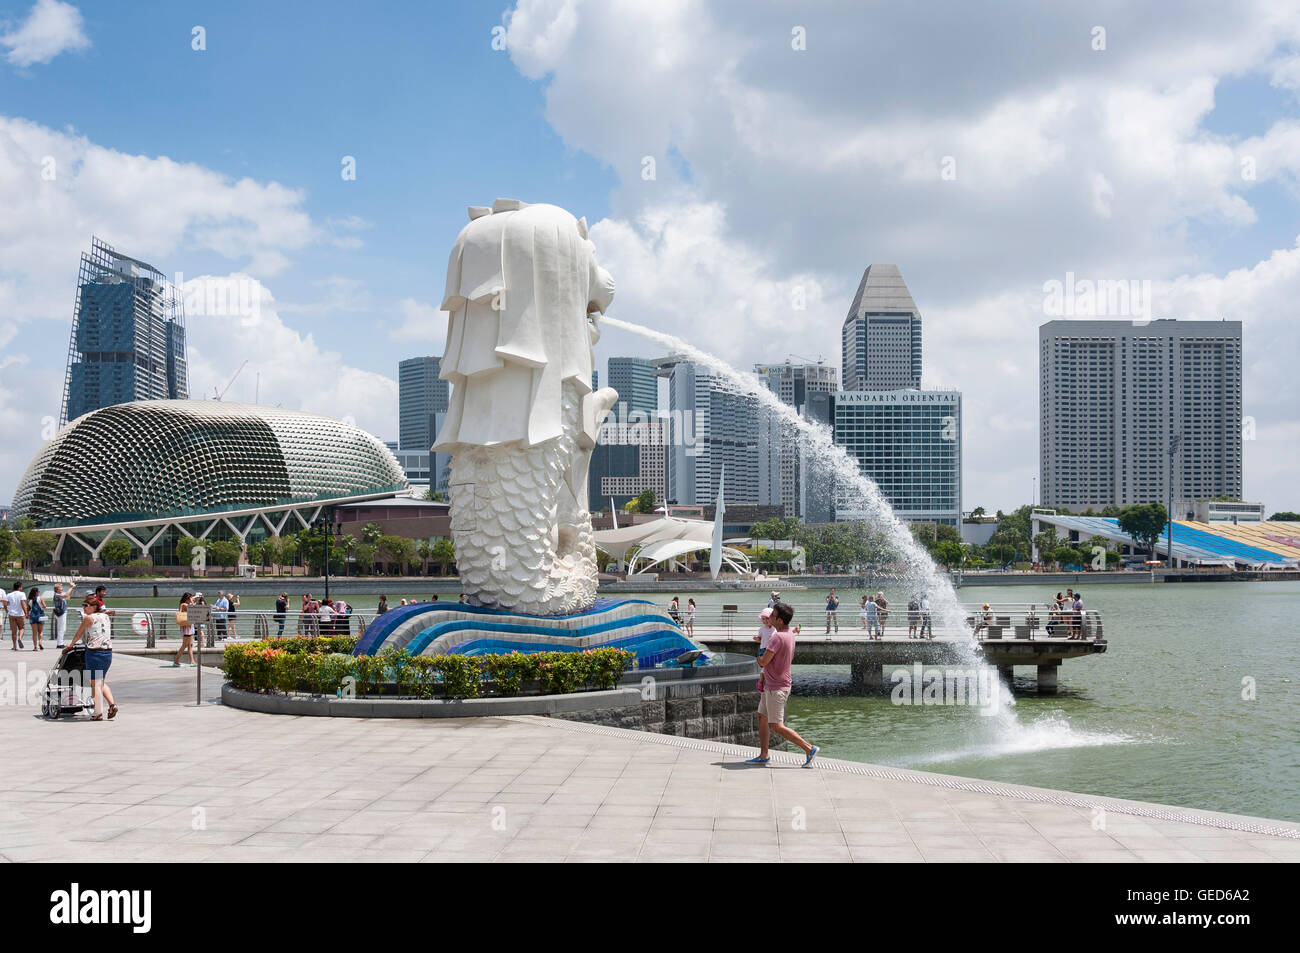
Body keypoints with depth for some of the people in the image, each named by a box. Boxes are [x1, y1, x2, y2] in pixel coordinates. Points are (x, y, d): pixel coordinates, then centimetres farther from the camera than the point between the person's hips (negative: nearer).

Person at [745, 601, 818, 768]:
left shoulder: (777, 637, -23)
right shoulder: (789, 635, 9)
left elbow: (762, 662, -23)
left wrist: (759, 658, 1)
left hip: (777, 688, -10)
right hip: (770, 685, 10)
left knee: (777, 726, -5)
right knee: (762, 718, 15)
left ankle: (809, 748, -2)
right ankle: (763, 756, 20)